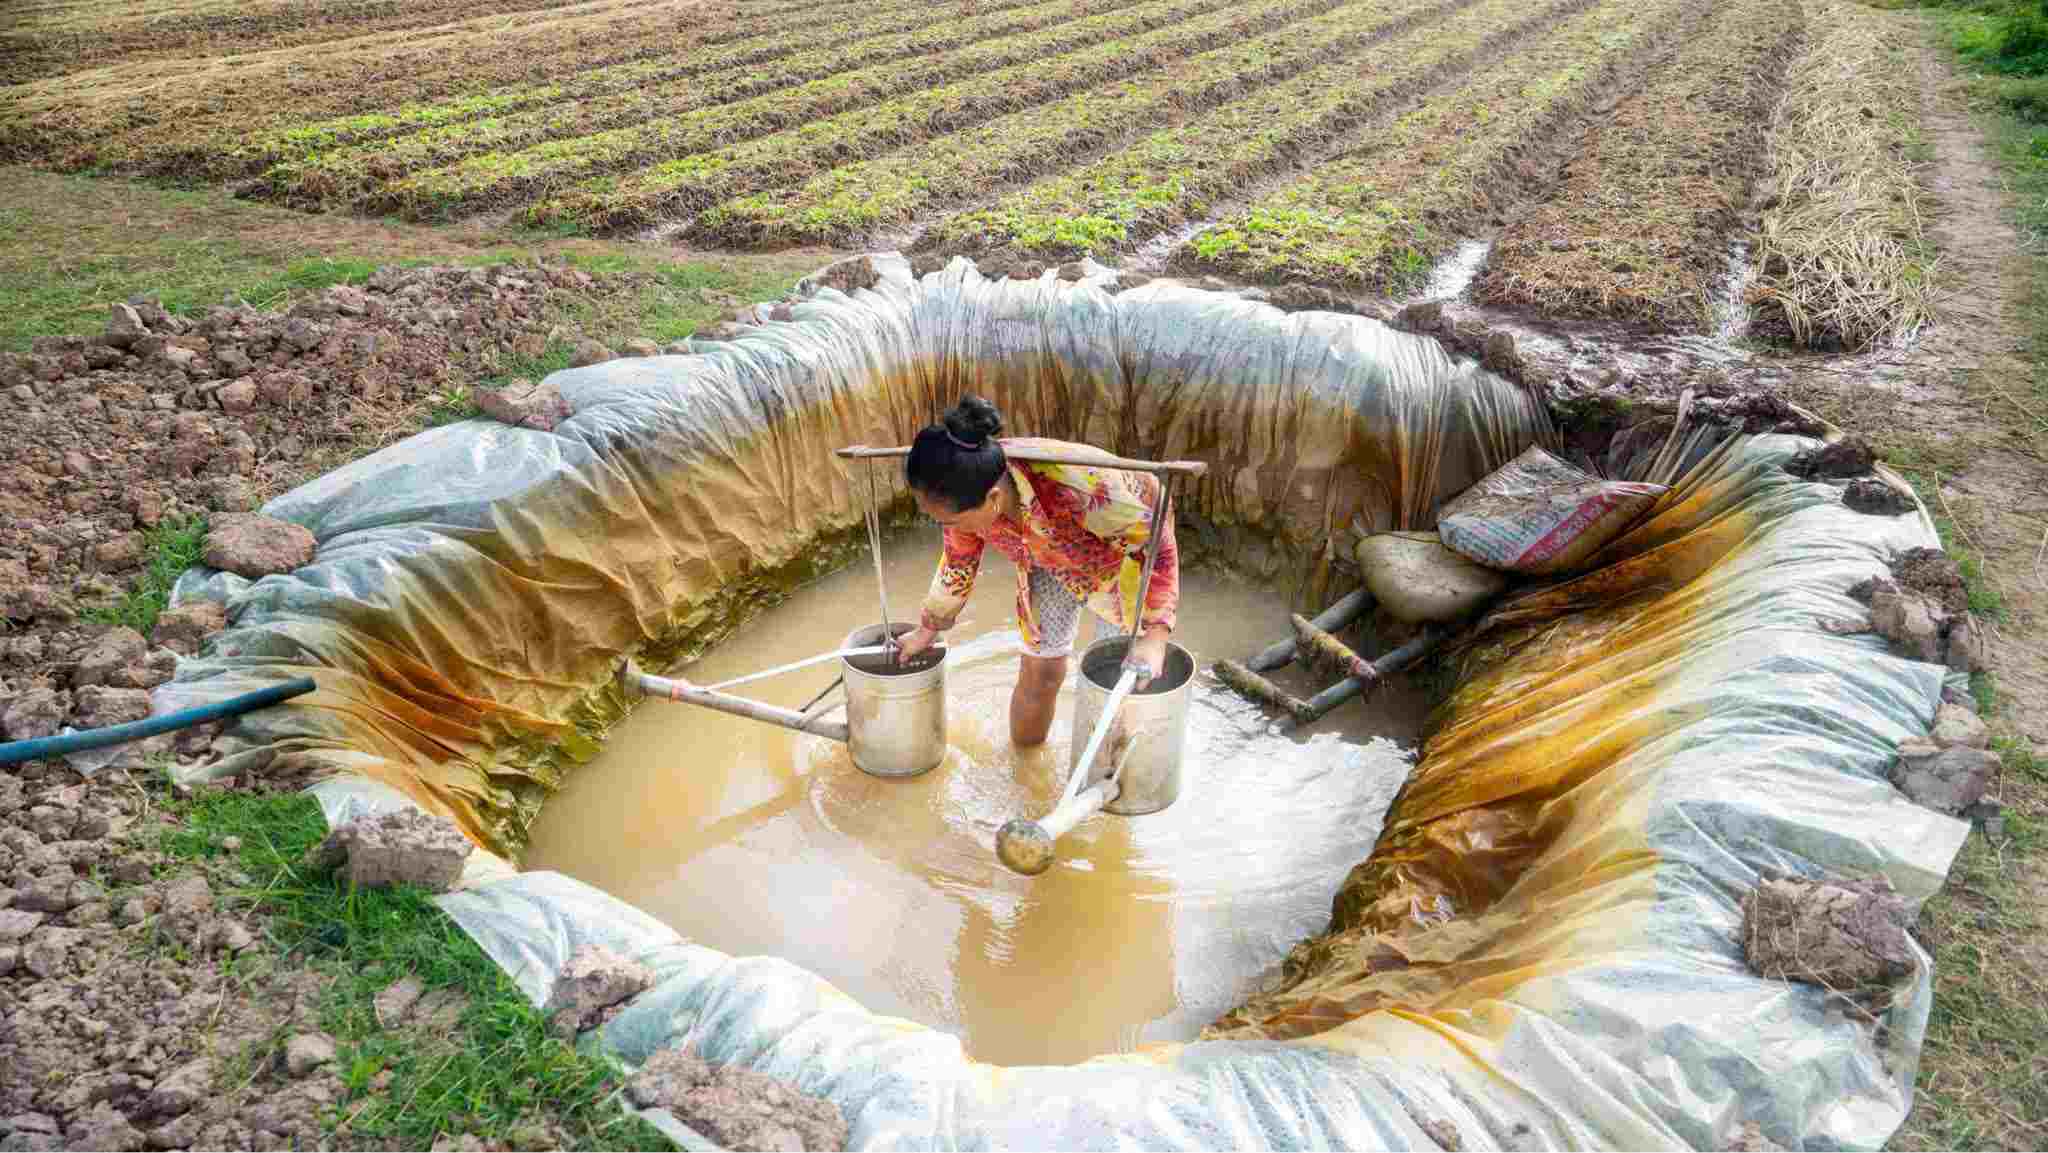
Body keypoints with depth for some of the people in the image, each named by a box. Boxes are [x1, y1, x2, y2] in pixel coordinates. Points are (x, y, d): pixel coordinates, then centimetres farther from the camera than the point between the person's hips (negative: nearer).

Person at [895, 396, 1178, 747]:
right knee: (1039, 672, 5)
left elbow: (1158, 546, -31)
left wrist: (1156, 634, -40)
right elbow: (958, 563, -7)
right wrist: (929, 629, 6)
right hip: (1052, 563, 3)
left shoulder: (1080, 487, -47)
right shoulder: (972, 489, -29)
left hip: (1123, 552, -3)